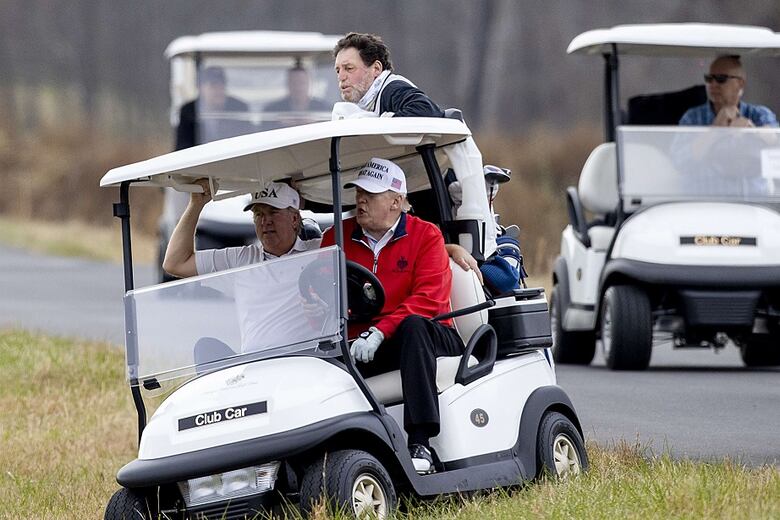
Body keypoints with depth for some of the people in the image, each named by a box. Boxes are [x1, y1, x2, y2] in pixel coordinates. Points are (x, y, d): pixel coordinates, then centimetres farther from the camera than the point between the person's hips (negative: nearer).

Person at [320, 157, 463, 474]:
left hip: (425, 338, -3)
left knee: (413, 325, -38)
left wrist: (380, 331, -25)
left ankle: (420, 442, -46)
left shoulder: (425, 235, 0)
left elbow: (429, 298, -12)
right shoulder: (337, 238, 12)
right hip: (359, 348, 3)